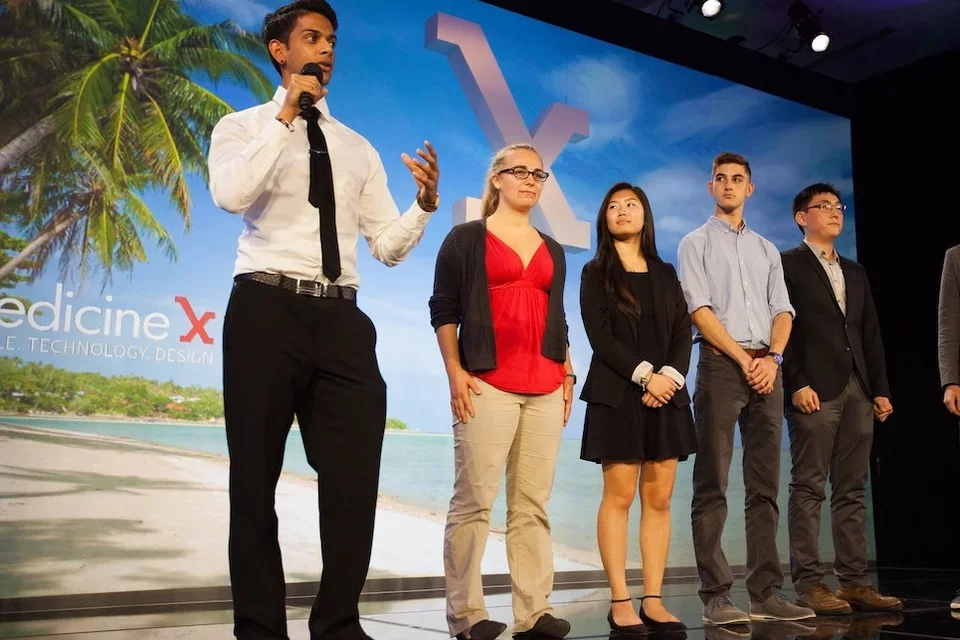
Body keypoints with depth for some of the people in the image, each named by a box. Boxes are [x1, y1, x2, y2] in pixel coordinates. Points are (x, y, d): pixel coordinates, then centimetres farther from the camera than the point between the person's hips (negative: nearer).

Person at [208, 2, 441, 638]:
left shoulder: (357, 148, 19)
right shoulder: (244, 127, 8)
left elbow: (389, 246, 13)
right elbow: (231, 195, -16)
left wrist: (425, 204, -4)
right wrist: (286, 116, -13)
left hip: (341, 319, 4)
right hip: (268, 308, -3)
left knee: (355, 479, 2)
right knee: (256, 480, 5)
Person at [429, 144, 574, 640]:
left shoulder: (552, 250, 21)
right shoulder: (466, 238, 6)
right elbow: (443, 309, 0)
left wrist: (566, 374, 13)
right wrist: (455, 372, -10)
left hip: (545, 388, 5)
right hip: (488, 384, -5)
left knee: (533, 504, 4)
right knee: (474, 500, -6)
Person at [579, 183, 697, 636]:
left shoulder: (665, 273, 16)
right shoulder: (596, 272, 5)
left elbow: (683, 332, 7)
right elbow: (600, 337, -6)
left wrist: (671, 375, -11)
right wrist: (644, 375, -15)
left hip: (667, 394, 4)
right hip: (617, 394, -4)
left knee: (659, 500, 2)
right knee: (619, 498, -5)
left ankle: (653, 601, 6)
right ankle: (620, 602, 0)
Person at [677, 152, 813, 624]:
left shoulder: (767, 250, 21)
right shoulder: (696, 244, 7)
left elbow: (782, 310, 12)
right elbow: (700, 310, -5)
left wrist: (772, 358, -7)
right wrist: (744, 359, -10)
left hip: (767, 367, 5)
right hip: (721, 364, -5)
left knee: (765, 485, 4)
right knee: (712, 487, -6)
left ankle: (766, 592, 7)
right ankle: (716, 596, -5)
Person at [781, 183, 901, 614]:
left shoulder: (855, 272, 23)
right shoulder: (787, 265, 2)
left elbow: (871, 335, 18)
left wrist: (880, 389, 9)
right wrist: (797, 383, -16)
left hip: (858, 391, 7)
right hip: (814, 391, -7)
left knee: (852, 490, 6)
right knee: (809, 488, -5)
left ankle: (854, 582, 10)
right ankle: (809, 584, -2)